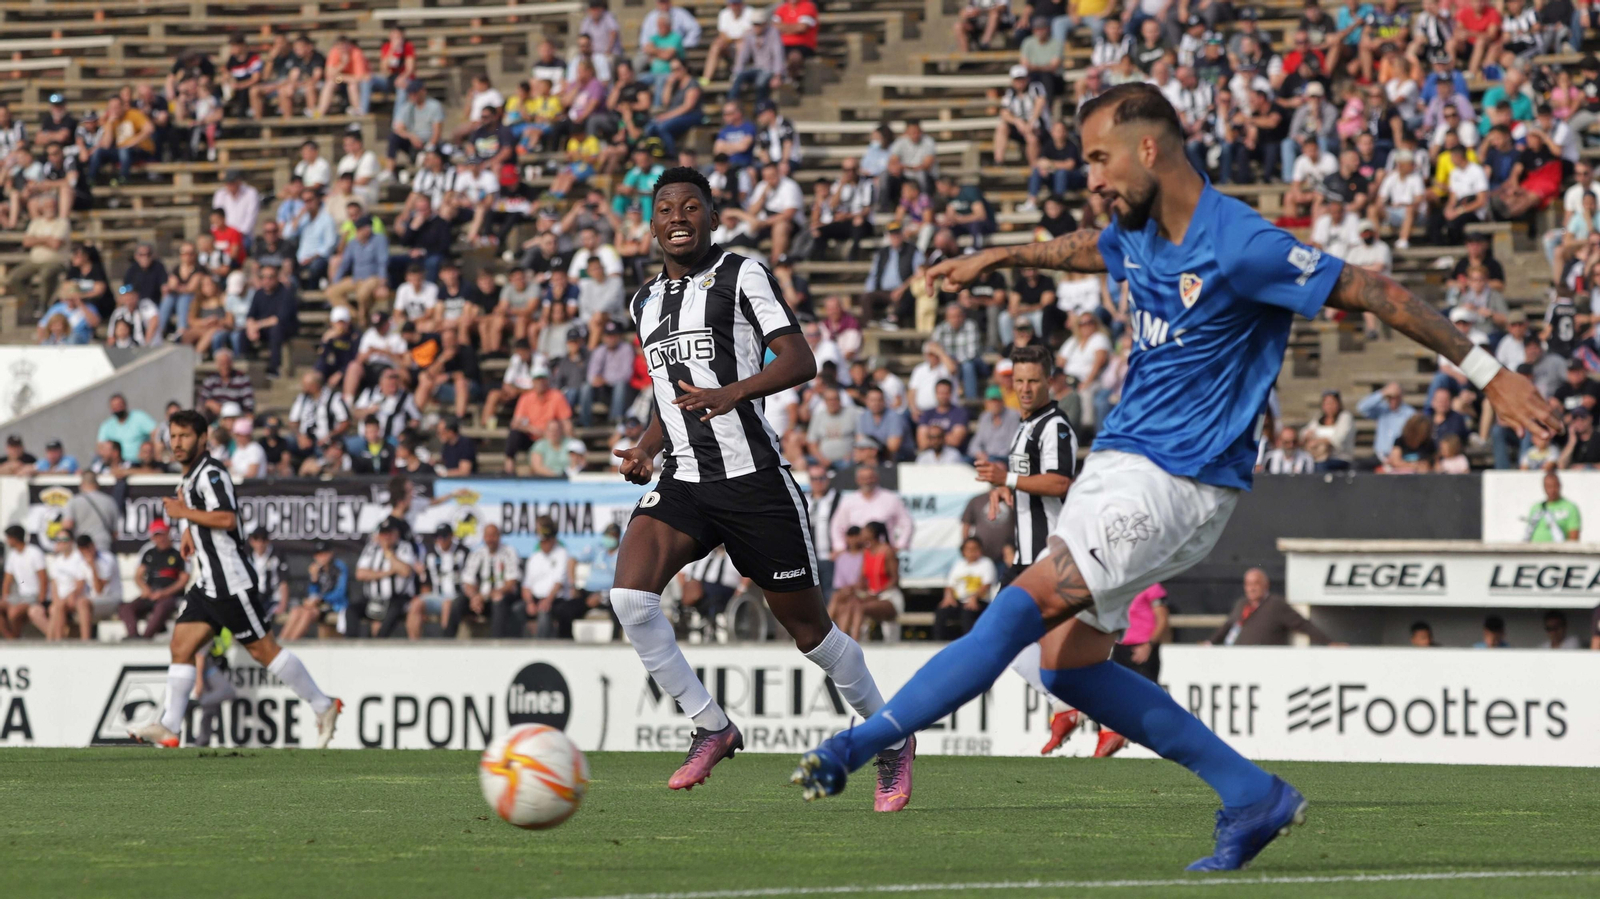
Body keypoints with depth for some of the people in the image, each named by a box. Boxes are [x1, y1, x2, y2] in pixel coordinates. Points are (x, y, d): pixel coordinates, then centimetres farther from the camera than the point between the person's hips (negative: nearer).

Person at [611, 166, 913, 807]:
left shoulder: (741, 275, -2)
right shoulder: (645, 302, 17)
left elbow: (800, 360, -12)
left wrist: (733, 393, -29)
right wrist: (646, 449, 9)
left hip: (753, 478, -5)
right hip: (683, 483, 5)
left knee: (809, 629, 3)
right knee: (630, 596, -21)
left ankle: (892, 738, 25)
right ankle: (710, 728, -6)